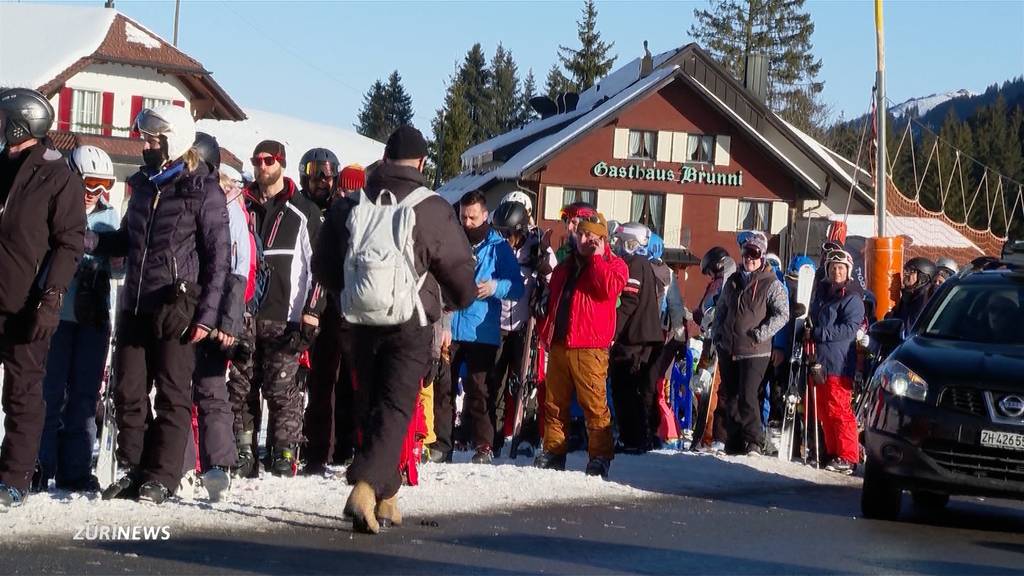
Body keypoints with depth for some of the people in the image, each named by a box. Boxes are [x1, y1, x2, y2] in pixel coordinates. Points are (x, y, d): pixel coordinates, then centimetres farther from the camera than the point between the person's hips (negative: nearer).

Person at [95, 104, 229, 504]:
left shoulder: (203, 190, -4)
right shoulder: (143, 185, 16)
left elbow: (218, 257, -7)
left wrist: (206, 314, -13)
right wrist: (94, 241, 6)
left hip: (176, 308, -6)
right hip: (135, 306, 7)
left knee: (172, 395, 0)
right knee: (128, 392, 6)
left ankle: (162, 476, 5)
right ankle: (133, 470, 16)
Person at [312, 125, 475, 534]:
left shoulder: (350, 206, 3)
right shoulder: (432, 209, -9)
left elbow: (323, 266, 12)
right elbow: (461, 271, -2)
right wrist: (460, 299, 20)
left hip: (363, 324, 4)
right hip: (411, 326, -4)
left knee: (375, 405, 16)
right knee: (396, 408, -3)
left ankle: (386, 498, 20)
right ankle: (366, 486, -22)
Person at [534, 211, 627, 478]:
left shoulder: (614, 265, 2)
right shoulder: (564, 267, 21)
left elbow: (609, 288, -20)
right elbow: (552, 301, 30)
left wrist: (596, 256, -13)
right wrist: (545, 332, 20)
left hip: (589, 347, -6)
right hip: (559, 344, 6)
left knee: (595, 405, -9)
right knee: (554, 403, 9)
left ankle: (600, 456, -5)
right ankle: (553, 451, 16)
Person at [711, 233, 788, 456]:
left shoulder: (772, 285, -5)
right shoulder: (733, 281, 13)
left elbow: (782, 314, -11)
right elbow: (721, 309, 24)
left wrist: (760, 334, -17)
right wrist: (718, 333, 12)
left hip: (754, 351, -6)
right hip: (728, 349, 6)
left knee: (748, 396, -11)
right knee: (727, 395, 11)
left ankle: (753, 442, -5)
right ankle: (723, 439, 18)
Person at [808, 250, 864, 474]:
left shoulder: (852, 298, -7)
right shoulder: (821, 292, 17)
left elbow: (849, 329, -16)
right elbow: (812, 318, 29)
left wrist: (818, 333, -18)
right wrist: (809, 331, 9)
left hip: (839, 363, -8)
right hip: (820, 361, 8)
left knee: (838, 409, -10)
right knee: (824, 411, 11)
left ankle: (848, 458, -7)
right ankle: (833, 453, 20)